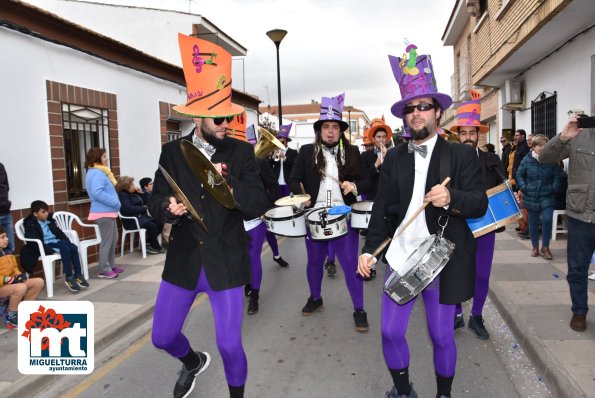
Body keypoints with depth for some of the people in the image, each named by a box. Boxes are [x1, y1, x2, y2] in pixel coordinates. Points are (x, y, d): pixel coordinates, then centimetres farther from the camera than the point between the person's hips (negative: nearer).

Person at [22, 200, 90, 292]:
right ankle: (69, 278, -27)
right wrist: (50, 251, -27)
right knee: (65, 249, -31)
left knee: (73, 247, -20)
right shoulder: (30, 225, -5)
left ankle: (78, 275, -18)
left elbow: (59, 232, 19)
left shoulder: (49, 220, 16)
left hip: (56, 241, 7)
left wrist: (68, 242, 1)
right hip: (46, 246, -6)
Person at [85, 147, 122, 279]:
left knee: (113, 239, 16)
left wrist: (114, 203, 12)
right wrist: (115, 202, -22)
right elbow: (98, 193, -28)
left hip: (108, 211, 11)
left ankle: (111, 265, 25)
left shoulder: (99, 172, 17)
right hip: (103, 212, -11)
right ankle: (104, 270, 3)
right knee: (107, 241, -5)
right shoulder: (96, 173, -17)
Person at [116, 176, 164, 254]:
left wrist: (141, 193, 7)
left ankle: (149, 243, 2)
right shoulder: (122, 195, -8)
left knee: (159, 223, -9)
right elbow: (128, 209, -22)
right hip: (131, 220, -8)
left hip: (141, 216, 8)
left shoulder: (134, 193, 15)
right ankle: (156, 247, -9)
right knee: (151, 226, -27)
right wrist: (143, 208, -14)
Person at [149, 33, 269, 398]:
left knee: (230, 345, 2)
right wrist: (168, 206, -19)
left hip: (226, 260, -2)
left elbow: (258, 205, -12)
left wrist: (227, 180, -27)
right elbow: (156, 200, 4)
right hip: (183, 258, 3)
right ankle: (194, 362, 49)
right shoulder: (172, 152, 0)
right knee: (163, 336, 14)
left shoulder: (241, 152, -5)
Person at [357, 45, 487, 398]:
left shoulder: (462, 154, -2)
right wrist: (369, 249, -4)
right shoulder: (394, 158, 6)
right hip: (400, 258, 3)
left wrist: (452, 197, -29)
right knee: (391, 333, 7)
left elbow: (480, 204, -8)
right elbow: (382, 208, 5)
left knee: (442, 337, 11)